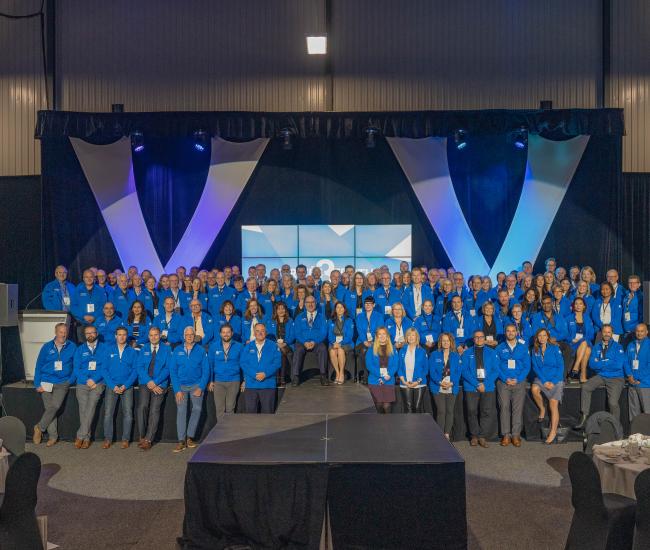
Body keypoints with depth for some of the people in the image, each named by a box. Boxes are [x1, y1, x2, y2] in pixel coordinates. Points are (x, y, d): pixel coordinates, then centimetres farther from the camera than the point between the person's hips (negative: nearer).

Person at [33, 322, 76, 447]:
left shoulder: (72, 347, 3)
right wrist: (37, 384, -1)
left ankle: (39, 428, 2)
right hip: (46, 382, 1)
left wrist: (71, 380, -3)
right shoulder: (47, 347, 4)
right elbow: (39, 366, 5)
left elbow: (76, 366, 7)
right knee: (49, 408, -1)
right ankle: (52, 436, 10)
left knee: (55, 406, -18)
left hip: (62, 383, -1)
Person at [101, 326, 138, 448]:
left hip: (127, 386, 0)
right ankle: (107, 439, 1)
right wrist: (113, 386, -8)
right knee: (108, 413, -8)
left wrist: (125, 385, -10)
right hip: (111, 386, 0)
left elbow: (135, 370, 3)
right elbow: (104, 369, 2)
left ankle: (125, 439, 2)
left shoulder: (132, 351, 8)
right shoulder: (109, 350, 7)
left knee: (127, 413, -6)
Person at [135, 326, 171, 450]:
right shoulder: (144, 349, 13)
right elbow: (139, 366, 4)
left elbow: (168, 368, -1)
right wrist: (148, 381, -10)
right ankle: (141, 436, -6)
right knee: (142, 406, -17)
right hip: (145, 383, 1)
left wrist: (155, 382, -12)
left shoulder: (166, 349, 6)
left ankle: (148, 440, -9)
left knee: (154, 409, -11)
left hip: (160, 384, -1)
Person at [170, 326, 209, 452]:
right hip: (181, 385, 0)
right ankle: (181, 441, -9)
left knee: (197, 408, -12)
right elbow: (173, 371, 3)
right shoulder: (177, 351, 5)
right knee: (181, 410, -10)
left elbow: (206, 371, 3)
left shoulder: (201, 351, 4)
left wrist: (201, 388, -8)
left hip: (196, 384, 0)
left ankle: (190, 437, -1)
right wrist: (177, 390, -6)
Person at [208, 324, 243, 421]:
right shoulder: (214, 346, 2)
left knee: (230, 408, 3)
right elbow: (210, 364, 7)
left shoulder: (239, 347, 0)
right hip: (218, 382, 1)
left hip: (234, 381, -1)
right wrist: (210, 381, 4)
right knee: (219, 409, 2)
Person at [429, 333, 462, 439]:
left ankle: (447, 434, 13)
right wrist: (440, 382, -16)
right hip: (438, 388, -2)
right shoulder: (434, 355, 5)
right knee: (441, 411, -7)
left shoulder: (456, 356, 10)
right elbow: (432, 371, -2)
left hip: (452, 388, 2)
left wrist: (451, 383, -13)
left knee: (450, 411, 4)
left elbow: (458, 372, 2)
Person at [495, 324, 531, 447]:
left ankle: (516, 435, 1)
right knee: (504, 407, -6)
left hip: (519, 382, 0)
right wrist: (505, 379, -10)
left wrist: (517, 379, -7)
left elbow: (527, 366, 5)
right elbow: (496, 366, 4)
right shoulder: (499, 348, 9)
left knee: (518, 409, -4)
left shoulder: (523, 348, 10)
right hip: (503, 382, 0)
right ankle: (506, 435, -1)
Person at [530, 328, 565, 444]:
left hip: (556, 378, -2)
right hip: (541, 378, 3)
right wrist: (544, 381, -11)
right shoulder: (535, 350, 7)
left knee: (553, 403, -18)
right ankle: (542, 409, -4)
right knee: (534, 389, -30)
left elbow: (560, 366, -2)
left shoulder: (555, 349, 0)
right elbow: (535, 367, 3)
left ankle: (553, 432, -12)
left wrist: (553, 382, -12)